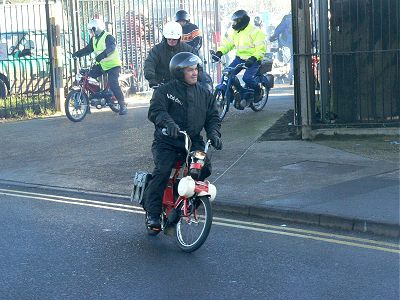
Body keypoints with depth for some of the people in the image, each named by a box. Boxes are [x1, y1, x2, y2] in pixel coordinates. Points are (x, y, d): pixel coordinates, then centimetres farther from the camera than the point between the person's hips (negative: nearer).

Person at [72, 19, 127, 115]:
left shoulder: (108, 37, -17)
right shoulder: (94, 39, 10)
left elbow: (111, 47, -35)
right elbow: (88, 49, 10)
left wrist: (102, 55, -51)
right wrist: (78, 53, -7)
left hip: (113, 65, -8)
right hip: (101, 64, 8)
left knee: (113, 85, -18)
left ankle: (123, 105, -9)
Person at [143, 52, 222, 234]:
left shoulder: (204, 94, 13)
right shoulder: (164, 91, -1)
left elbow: (212, 117, 14)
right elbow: (156, 111, -15)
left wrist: (214, 134, -7)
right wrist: (169, 123, -35)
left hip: (193, 141, 4)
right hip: (167, 142, -4)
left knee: (204, 167, -20)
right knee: (162, 171, -24)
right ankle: (152, 213, -12)